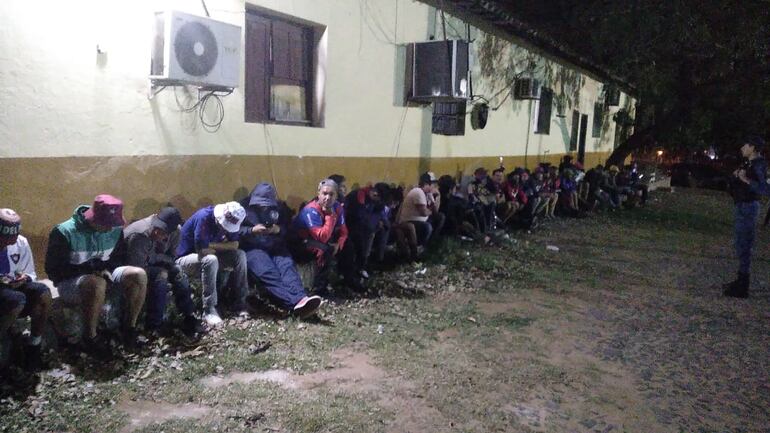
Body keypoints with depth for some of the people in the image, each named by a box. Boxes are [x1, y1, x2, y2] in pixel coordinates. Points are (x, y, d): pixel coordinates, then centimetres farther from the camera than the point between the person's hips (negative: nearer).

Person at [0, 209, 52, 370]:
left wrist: (25, 278, -16)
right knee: (17, 299, -34)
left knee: (43, 292, -24)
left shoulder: (21, 243, -2)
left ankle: (34, 346, -10)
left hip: (14, 288, 4)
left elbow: (31, 274, 9)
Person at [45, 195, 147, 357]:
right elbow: (54, 270, -16)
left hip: (103, 275, 5)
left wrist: (105, 267, -12)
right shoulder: (64, 232, -19)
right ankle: (89, 339, -22)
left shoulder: (115, 230, -3)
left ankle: (130, 328, -7)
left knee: (138, 274, -21)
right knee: (97, 283, -40)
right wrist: (91, 268, -25)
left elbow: (119, 258, 11)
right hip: (70, 282, -5)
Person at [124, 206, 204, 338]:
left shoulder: (175, 232, -18)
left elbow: (170, 257, -5)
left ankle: (189, 319, -10)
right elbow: (136, 269, -32)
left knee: (177, 272, -17)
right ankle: (153, 325, -20)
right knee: (160, 276, -30)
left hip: (152, 264, 6)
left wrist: (153, 256, -23)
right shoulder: (138, 236, -36)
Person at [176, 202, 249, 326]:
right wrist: (221, 247, -13)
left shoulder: (229, 221, -9)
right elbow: (202, 250, -32)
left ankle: (239, 303, -10)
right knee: (210, 260, -37)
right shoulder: (203, 217, -31)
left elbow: (235, 245, -10)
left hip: (210, 257, 6)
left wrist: (212, 245, -22)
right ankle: (209, 310, -31)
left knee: (240, 255, -15)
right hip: (186, 259, -6)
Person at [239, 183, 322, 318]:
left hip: (275, 247, 4)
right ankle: (296, 303, -54)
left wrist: (279, 229, -6)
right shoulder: (244, 206, 6)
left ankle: (301, 299, -55)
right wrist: (252, 230, -17)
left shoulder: (277, 207, 18)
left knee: (288, 266, -31)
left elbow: (288, 228, 17)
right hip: (252, 247, -4)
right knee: (268, 272, -34)